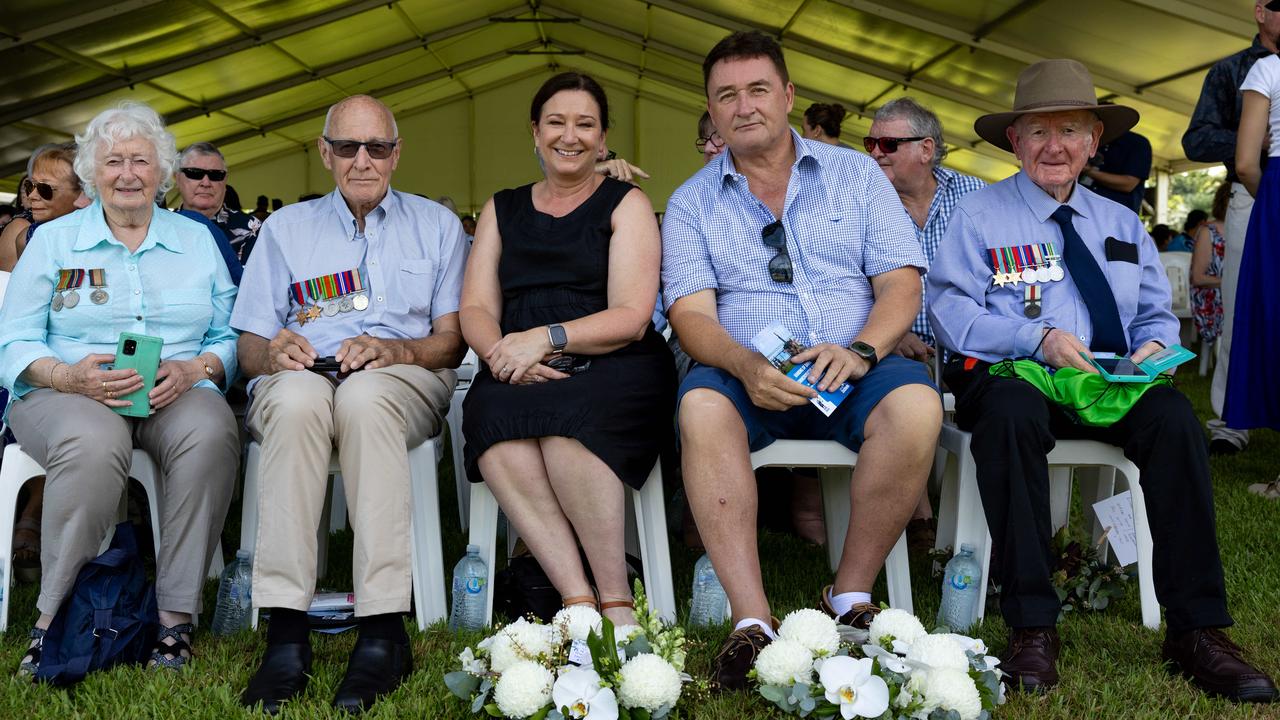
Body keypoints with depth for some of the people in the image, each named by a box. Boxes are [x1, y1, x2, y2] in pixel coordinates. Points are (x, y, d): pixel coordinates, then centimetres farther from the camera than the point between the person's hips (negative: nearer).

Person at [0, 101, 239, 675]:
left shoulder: (197, 241, 17)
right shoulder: (52, 240, 13)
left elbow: (230, 338, 10)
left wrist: (193, 369, -13)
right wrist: (71, 377, -16)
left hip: (176, 395, 1)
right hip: (66, 394, -1)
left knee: (210, 432, -35)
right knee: (93, 443, -38)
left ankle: (175, 615, -28)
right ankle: (54, 621, -26)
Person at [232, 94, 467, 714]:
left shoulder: (436, 224, 20)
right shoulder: (286, 227, 23)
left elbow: (451, 337, 9)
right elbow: (249, 346, 13)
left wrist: (396, 350, -13)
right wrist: (274, 352, -12)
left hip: (404, 380, -1)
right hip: (301, 379, 1)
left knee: (364, 395, -38)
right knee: (297, 395, -37)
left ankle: (382, 632, -42)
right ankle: (286, 633, -40)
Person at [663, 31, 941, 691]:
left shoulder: (856, 174, 12)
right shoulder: (692, 203, 11)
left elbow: (901, 283, 4)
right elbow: (692, 314, -1)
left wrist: (860, 350, -17)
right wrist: (746, 364, -23)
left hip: (853, 372, 1)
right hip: (746, 373, 0)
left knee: (916, 404, -32)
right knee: (702, 407, -34)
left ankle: (851, 596, -16)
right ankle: (751, 619, -32)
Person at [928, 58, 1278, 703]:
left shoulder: (1122, 224, 23)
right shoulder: (977, 215, 8)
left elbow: (1156, 315, 20)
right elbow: (950, 311, -4)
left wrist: (1156, 346, -5)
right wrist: (1039, 339, -17)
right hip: (1010, 377, -3)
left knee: (1172, 413, -30)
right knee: (1010, 411, -39)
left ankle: (1195, 631, -25)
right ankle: (1031, 627, -34)